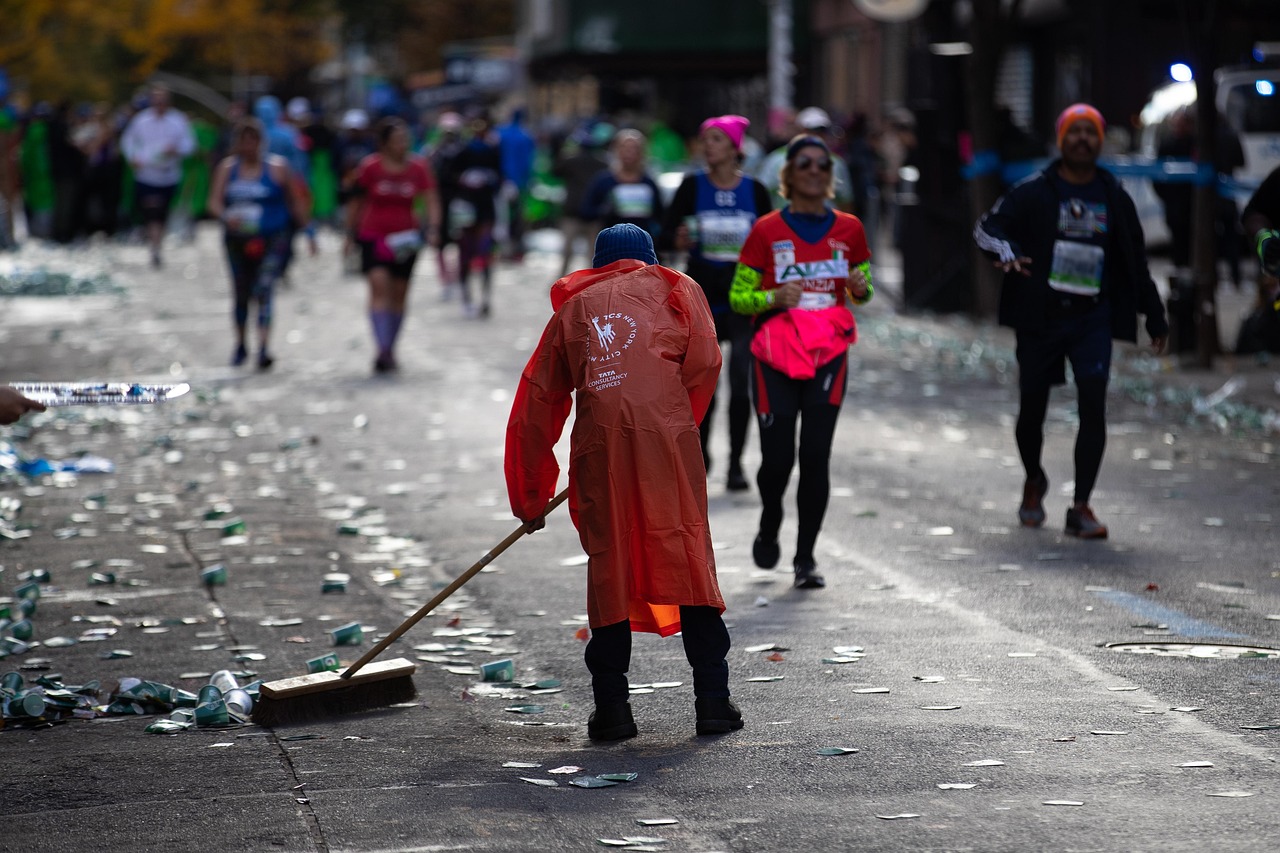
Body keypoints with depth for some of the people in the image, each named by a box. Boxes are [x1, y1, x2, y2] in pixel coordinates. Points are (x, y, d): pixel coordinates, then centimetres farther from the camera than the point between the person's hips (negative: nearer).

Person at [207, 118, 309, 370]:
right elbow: (214, 202, -1)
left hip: (273, 239, -3)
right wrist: (226, 217, -21)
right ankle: (241, 344, 34)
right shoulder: (227, 168, 6)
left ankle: (264, 349, -25)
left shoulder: (277, 167, -1)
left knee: (264, 290, -18)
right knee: (241, 293, 13)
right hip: (238, 239, 3)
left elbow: (296, 202, 6)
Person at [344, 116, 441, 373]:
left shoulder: (418, 167, 0)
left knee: (399, 294, 8)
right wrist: (351, 234, 9)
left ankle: (390, 351, 23)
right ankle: (382, 349, -26)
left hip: (406, 238, 3)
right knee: (379, 284, -19)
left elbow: (430, 200, 0)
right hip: (374, 236, -3)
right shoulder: (369, 167, -5)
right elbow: (356, 203, 5)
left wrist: (432, 228, -16)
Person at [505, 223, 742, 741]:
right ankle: (712, 700, -1)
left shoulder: (573, 306, 25)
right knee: (688, 557, 2)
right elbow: (705, 361, 5)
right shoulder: (673, 288, 21)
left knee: (608, 565, 8)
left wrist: (531, 497, 30)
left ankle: (611, 708, 4)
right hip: (665, 436, -2)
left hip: (598, 446, 2)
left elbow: (537, 402, 24)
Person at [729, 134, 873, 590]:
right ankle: (770, 526, 28)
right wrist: (774, 298, -17)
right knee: (777, 457, -4)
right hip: (775, 356, -1)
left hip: (829, 354, 2)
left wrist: (860, 288, -6)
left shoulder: (848, 229, 6)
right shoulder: (767, 231, -2)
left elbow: (861, 290, 18)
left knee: (816, 456, -5)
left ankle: (806, 557, 4)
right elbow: (738, 296, 2)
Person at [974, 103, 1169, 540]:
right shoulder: (1034, 192, 1)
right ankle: (1033, 480, 36)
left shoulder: (1114, 197, 9)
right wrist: (1006, 251, -27)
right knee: (1032, 406, 5)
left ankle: (1081, 506, -8)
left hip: (1092, 318, 1)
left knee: (1093, 401, -15)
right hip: (1040, 316, -1)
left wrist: (1155, 319, 18)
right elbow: (987, 227, -4)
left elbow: (1136, 262, 17)